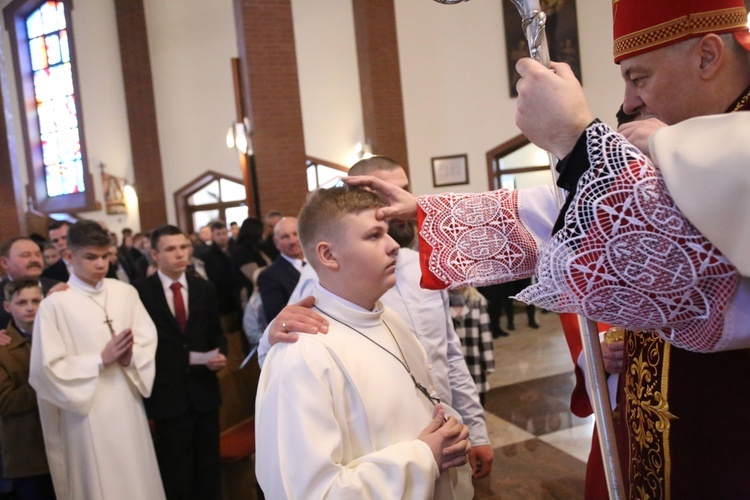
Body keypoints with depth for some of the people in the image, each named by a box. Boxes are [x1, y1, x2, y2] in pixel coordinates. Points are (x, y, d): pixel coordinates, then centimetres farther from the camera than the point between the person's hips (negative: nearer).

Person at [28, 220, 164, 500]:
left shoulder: (126, 292, 0)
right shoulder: (54, 304, -10)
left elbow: (148, 341, 4)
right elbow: (49, 367, -11)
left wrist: (131, 357, -16)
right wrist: (101, 359, -16)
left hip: (128, 405, 4)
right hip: (88, 414, -3)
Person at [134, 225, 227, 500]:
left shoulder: (205, 289, 7)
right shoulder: (140, 292, -8)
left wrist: (220, 354, -9)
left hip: (204, 392, 4)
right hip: (167, 395, -4)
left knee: (208, 471, 16)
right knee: (176, 477, 10)